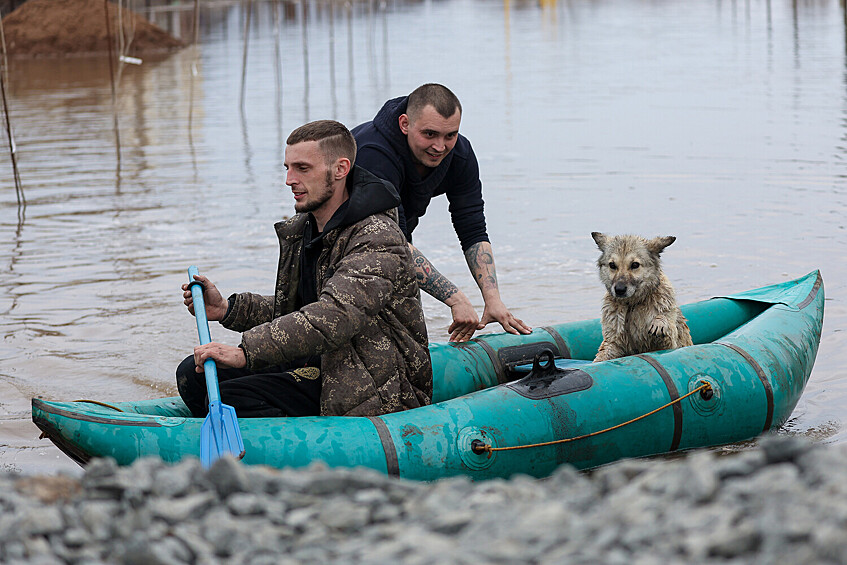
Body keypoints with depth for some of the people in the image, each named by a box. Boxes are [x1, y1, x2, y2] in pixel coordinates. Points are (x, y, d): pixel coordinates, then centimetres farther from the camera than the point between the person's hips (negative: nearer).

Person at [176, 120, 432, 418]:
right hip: (319, 365, 9)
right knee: (193, 374, 1)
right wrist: (226, 309, 4)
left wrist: (245, 352, -42)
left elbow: (335, 317, -36)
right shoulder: (301, 230, 10)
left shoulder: (379, 240, -21)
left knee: (230, 399, -24)